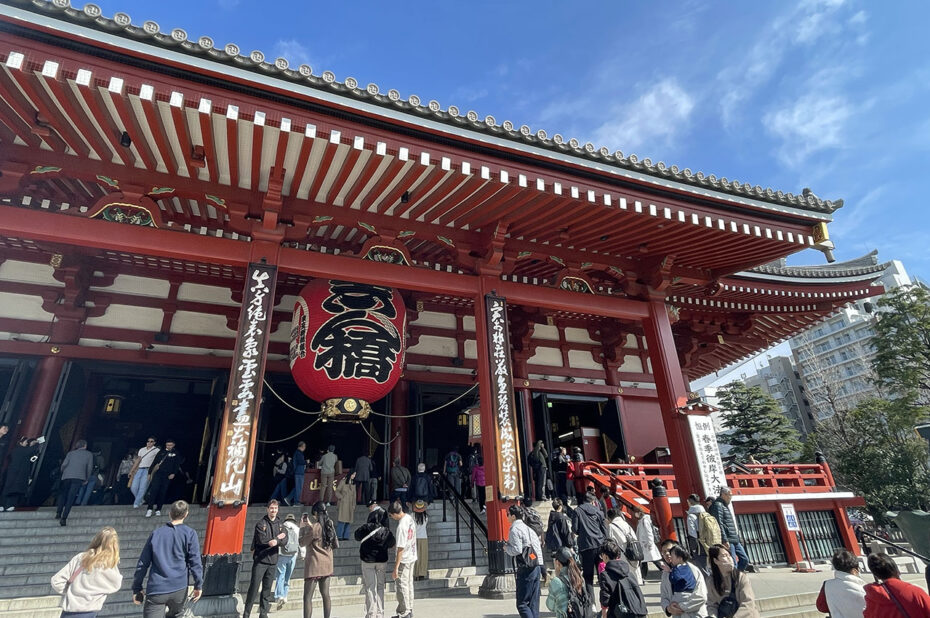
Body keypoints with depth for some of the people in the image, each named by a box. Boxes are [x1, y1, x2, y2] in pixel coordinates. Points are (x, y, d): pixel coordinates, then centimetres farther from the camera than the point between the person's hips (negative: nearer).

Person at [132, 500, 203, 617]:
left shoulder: (156, 533, 5)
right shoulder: (189, 533, -2)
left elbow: (142, 564, 7)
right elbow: (195, 561, -6)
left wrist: (136, 589, 16)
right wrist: (198, 585, 2)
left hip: (156, 590, 1)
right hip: (179, 589, -1)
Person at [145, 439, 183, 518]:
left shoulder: (176, 454, 6)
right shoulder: (161, 453, 10)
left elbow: (177, 465, 3)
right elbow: (154, 463, 13)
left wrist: (173, 473, -8)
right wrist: (149, 472, 8)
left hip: (168, 476, -1)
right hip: (158, 474, 1)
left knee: (163, 492, 1)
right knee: (154, 490, -11)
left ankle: (158, 509, 9)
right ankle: (150, 509, -7)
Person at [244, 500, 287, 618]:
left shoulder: (280, 524, 9)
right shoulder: (261, 523, -3)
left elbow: (285, 539, -4)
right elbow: (262, 540, -15)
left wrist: (276, 541, -22)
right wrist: (277, 537, -10)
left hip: (273, 561, 4)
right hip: (260, 560, -4)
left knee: (267, 589, 9)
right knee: (254, 587, -2)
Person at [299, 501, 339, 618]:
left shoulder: (314, 527, -16)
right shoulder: (330, 525, 4)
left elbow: (302, 543, -9)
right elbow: (336, 545, 14)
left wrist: (302, 527, 1)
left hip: (314, 565, -7)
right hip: (327, 564, 7)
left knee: (307, 597, -1)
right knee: (325, 594, 15)